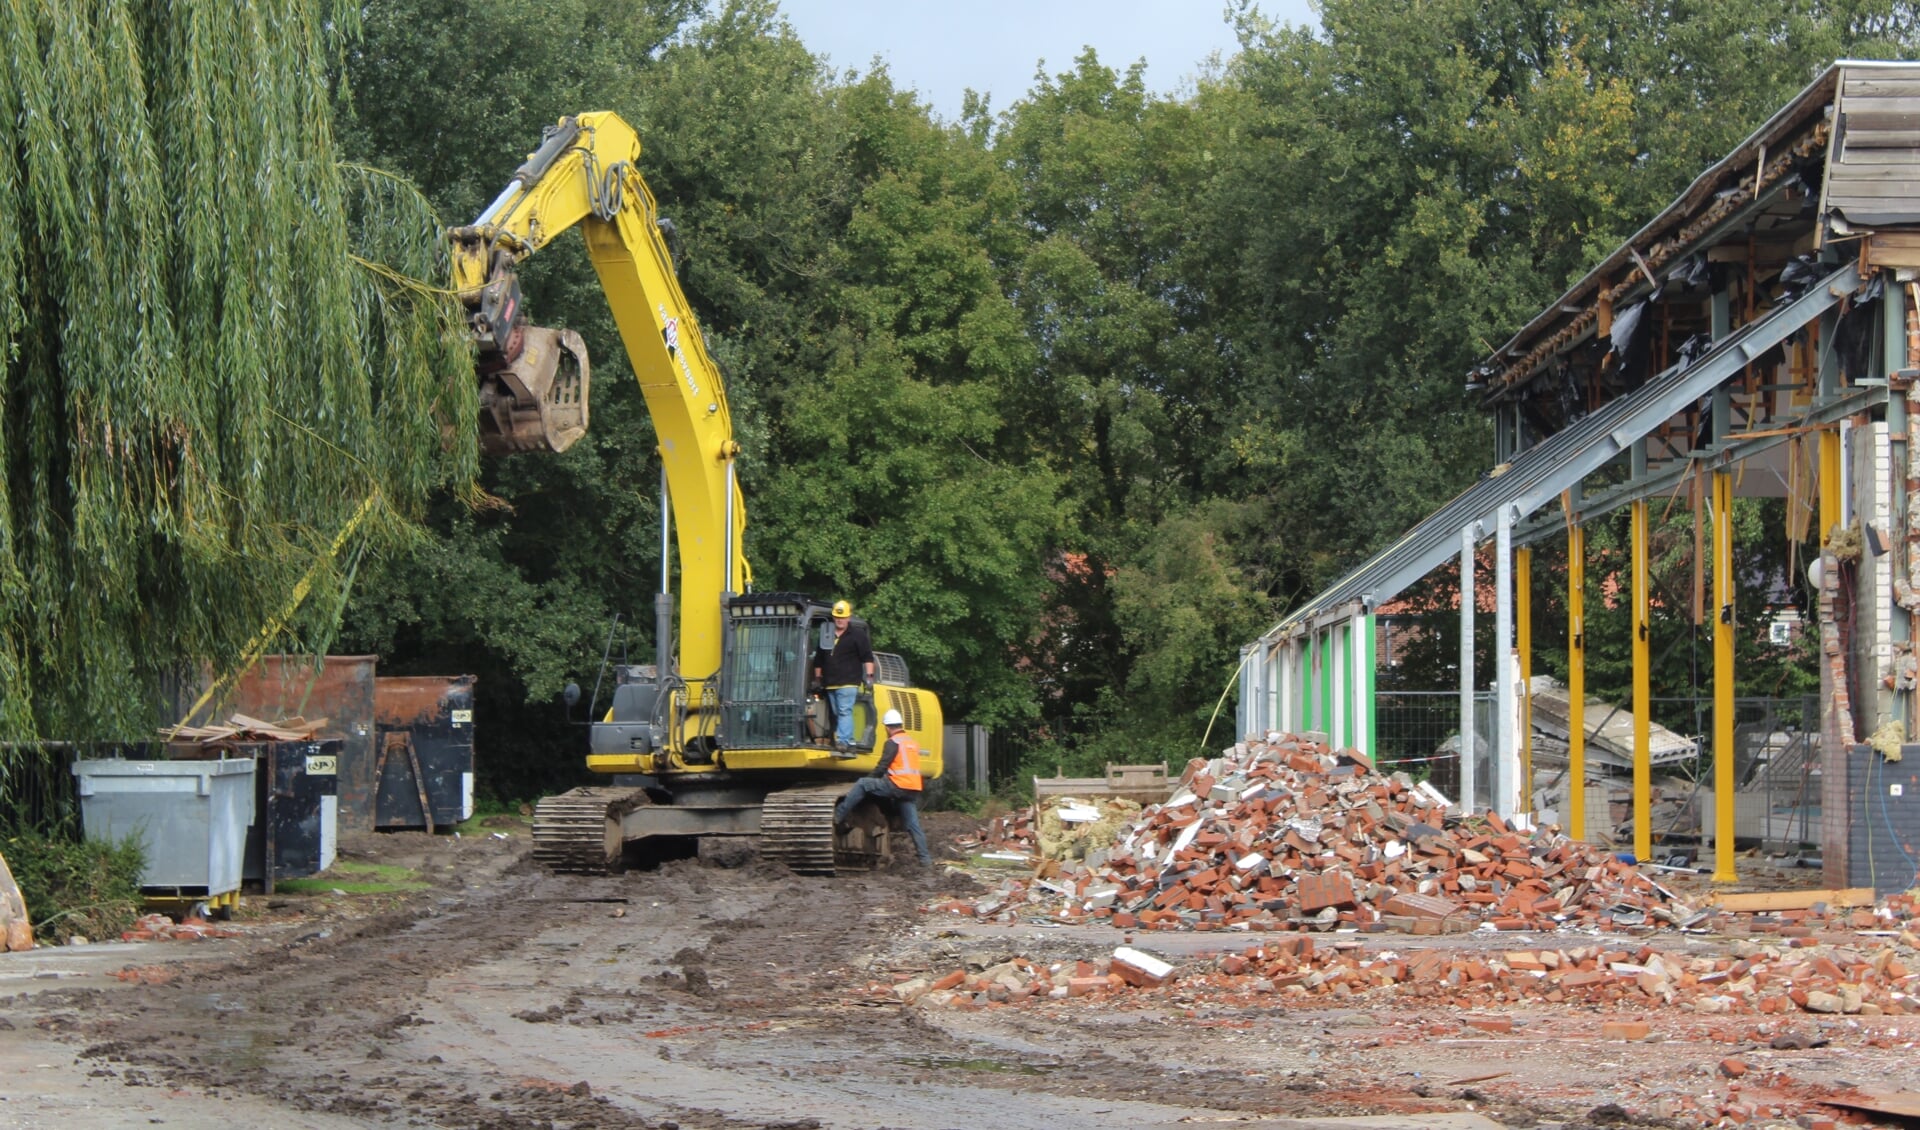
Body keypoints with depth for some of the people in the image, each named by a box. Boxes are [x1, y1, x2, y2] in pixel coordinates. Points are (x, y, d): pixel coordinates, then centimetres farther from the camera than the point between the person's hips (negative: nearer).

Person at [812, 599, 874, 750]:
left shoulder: (857, 635, 0)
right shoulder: (826, 635, 15)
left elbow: (867, 657, -3)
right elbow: (819, 660, 23)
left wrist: (869, 676, -10)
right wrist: (817, 678, 21)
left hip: (848, 682, -7)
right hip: (830, 684, 7)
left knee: (845, 711, -17)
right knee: (837, 714, 8)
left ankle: (843, 740, -26)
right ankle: (849, 741, 13)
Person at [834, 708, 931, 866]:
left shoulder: (893, 742, -6)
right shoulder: (912, 742, 20)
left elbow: (882, 767, -10)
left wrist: (869, 778, 5)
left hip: (897, 786, -8)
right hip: (912, 790, 8)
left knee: (861, 785, -3)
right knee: (913, 825, 11)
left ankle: (839, 815, -8)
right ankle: (925, 858, 7)